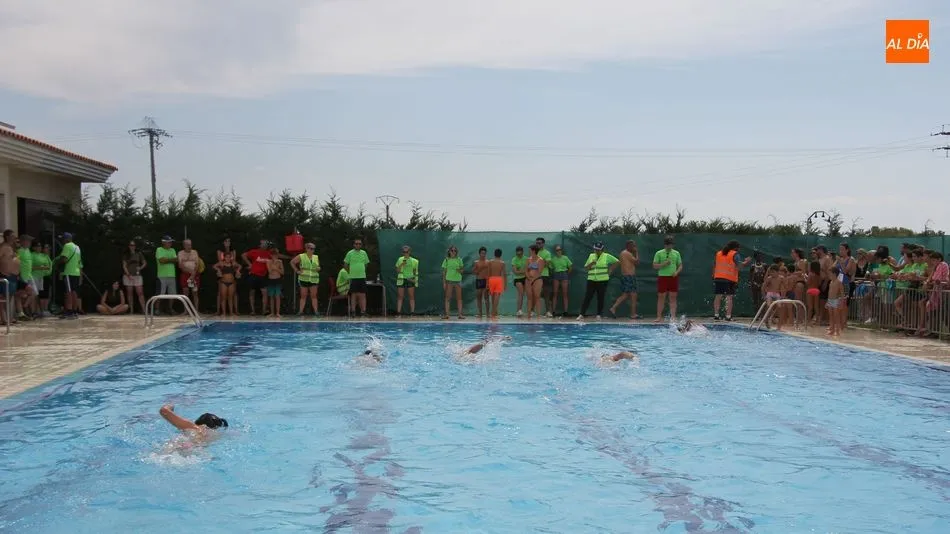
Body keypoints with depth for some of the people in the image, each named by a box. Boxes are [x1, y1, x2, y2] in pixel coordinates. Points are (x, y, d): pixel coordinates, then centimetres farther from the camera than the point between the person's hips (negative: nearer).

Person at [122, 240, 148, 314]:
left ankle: (144, 309, -11)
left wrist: (140, 268, -7)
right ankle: (131, 310, 5)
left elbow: (144, 263, 13)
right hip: (128, 276, 0)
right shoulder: (125, 254, 6)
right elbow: (124, 265, 0)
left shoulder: (139, 254, 8)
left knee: (140, 292, -7)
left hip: (137, 275, 0)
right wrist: (128, 274, -11)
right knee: (130, 293, 3)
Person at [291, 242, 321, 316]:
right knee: (303, 296, 2)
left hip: (314, 279, 2)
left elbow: (318, 267, 21)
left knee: (314, 296, 0)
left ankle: (316, 311, -1)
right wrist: (297, 271, -3)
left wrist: (318, 269, -3)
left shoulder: (316, 257, 11)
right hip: (304, 279, -2)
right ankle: (301, 311, 5)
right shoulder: (301, 257, 1)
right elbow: (292, 262, 5)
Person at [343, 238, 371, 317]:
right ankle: (353, 311, 5)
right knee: (354, 295, 1)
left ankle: (363, 311, 1)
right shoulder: (350, 253, 0)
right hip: (353, 277, -2)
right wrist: (350, 272, 8)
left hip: (362, 277, 2)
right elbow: (346, 264, 6)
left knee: (362, 295, 0)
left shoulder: (364, 253, 8)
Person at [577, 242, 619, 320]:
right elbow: (586, 267, 10)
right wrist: (591, 264, -10)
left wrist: (610, 270, 0)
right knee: (587, 297, -3)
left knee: (601, 298, 2)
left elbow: (616, 261, 3)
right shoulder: (591, 256, 10)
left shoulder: (606, 256, 1)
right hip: (591, 280, 2)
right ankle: (581, 315, -4)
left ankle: (599, 315, 9)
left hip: (602, 281, -2)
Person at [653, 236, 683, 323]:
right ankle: (659, 317, 2)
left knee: (673, 298, 1)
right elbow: (655, 266, 0)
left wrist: (677, 272, -8)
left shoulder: (676, 253, 10)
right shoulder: (659, 253, 3)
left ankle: (673, 317, 1)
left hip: (673, 277, 2)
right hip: (662, 277, -2)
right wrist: (663, 264, -16)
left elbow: (680, 266, 12)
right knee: (661, 297, -1)